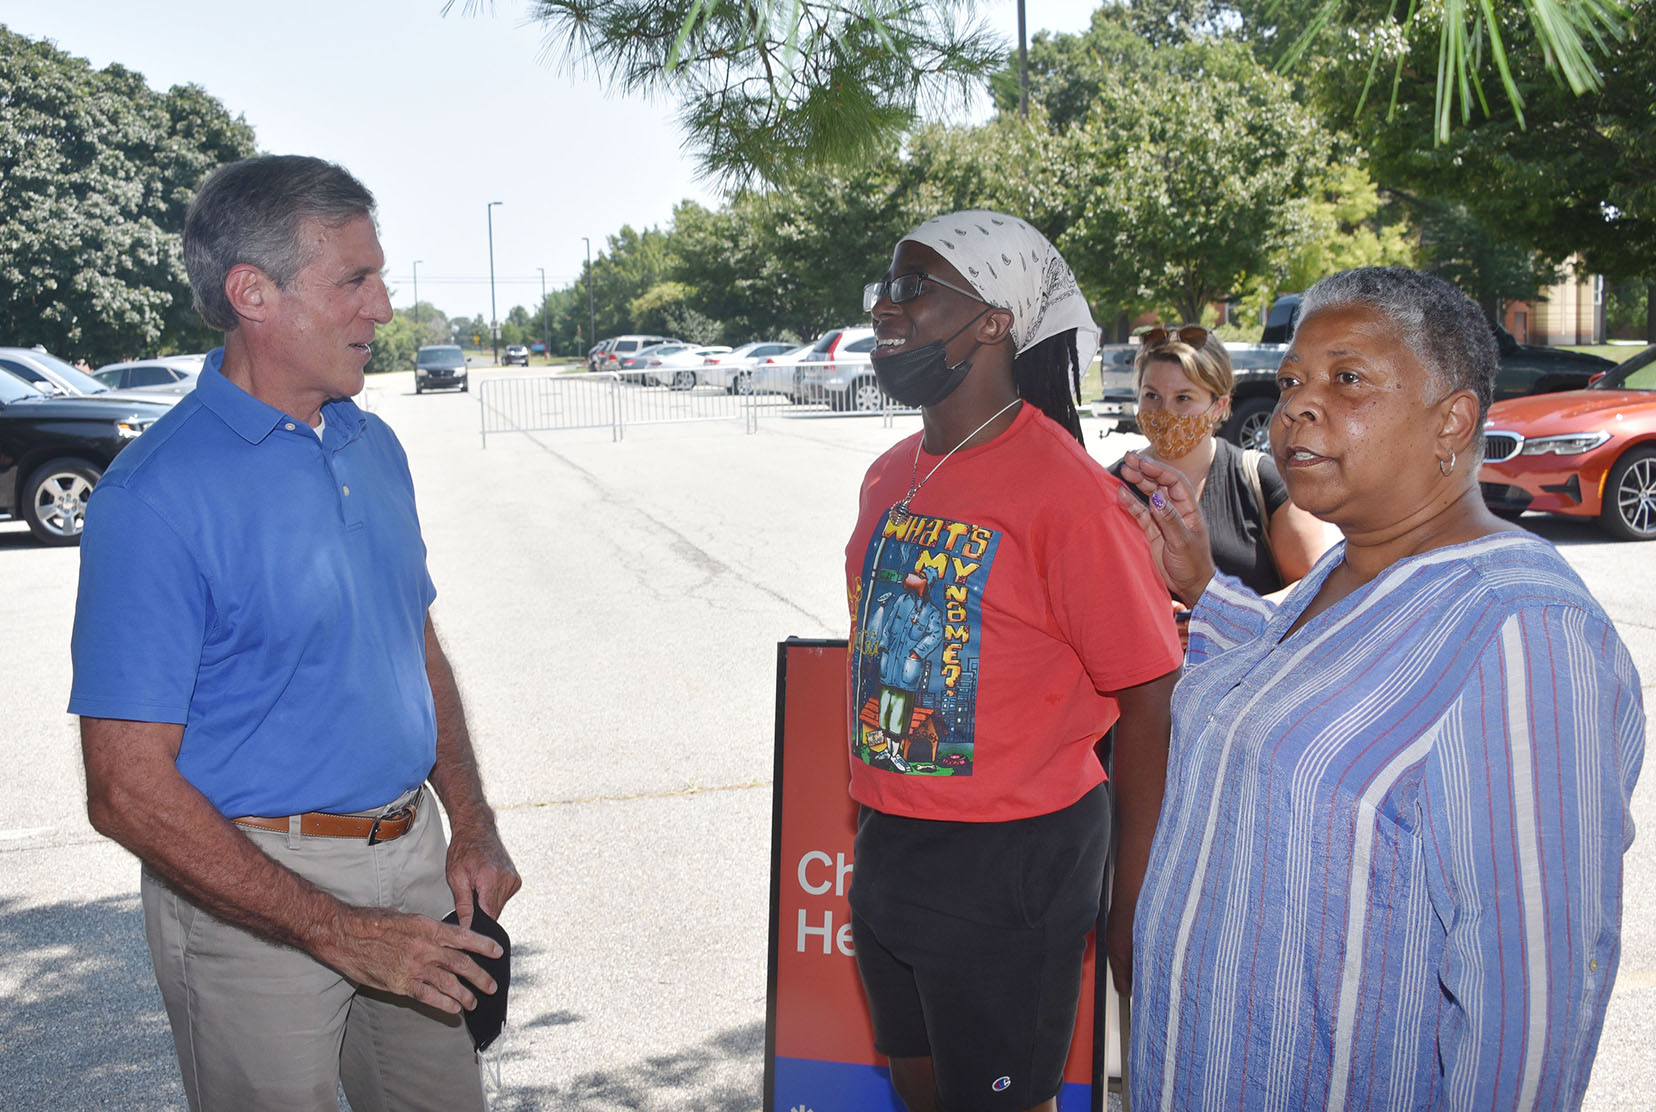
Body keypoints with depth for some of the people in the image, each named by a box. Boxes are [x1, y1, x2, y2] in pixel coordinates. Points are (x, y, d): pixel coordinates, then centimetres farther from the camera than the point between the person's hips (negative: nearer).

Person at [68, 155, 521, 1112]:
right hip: (252, 895, -6)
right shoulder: (156, 494, -17)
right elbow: (130, 790, -19)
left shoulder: (374, 446, 6)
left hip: (411, 857, 7)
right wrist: (337, 931, -20)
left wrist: (472, 827, 5)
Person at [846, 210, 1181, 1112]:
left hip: (1009, 867, -7)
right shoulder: (890, 477, 6)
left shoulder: (1065, 488, -18)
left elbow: (1149, 704, -17)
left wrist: (1133, 908, -15)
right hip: (885, 849, 7)